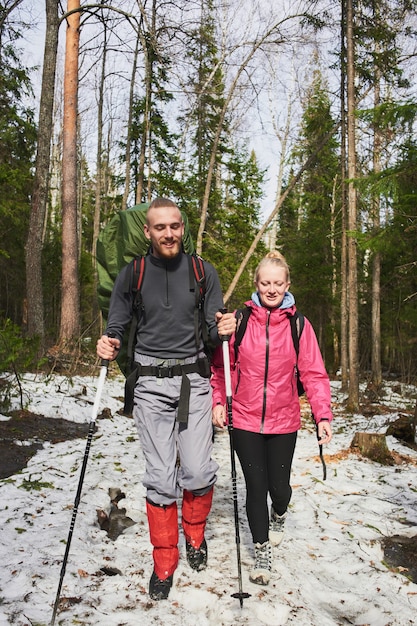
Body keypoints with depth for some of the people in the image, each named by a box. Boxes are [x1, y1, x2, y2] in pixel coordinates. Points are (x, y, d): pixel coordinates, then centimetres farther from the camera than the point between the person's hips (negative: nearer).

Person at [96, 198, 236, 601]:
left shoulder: (203, 273, 4)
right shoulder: (131, 275, 3)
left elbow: (213, 332, 5)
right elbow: (116, 328, 7)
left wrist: (223, 330, -17)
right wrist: (108, 346, -15)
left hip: (193, 381, 1)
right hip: (151, 385, 0)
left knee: (198, 472, -3)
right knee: (160, 477, 0)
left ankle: (194, 534, 29)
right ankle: (164, 562, 22)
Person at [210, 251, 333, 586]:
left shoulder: (299, 325, -5)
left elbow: (314, 373, -6)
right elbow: (221, 366, 2)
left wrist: (323, 414, -16)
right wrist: (219, 402, -7)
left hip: (284, 422, 1)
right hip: (245, 420, 0)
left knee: (279, 486, 9)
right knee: (256, 486, 3)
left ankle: (279, 514, 47)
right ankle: (262, 550, 27)